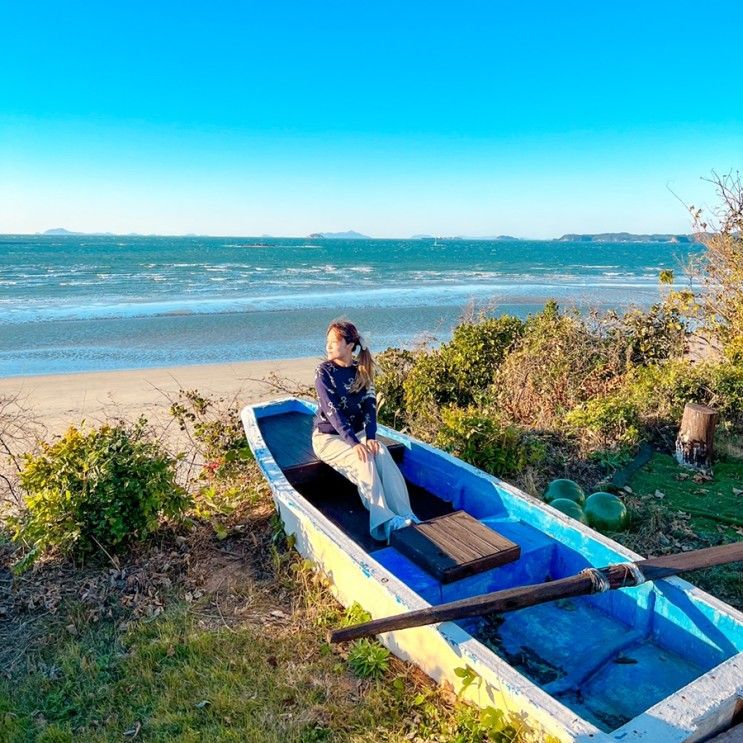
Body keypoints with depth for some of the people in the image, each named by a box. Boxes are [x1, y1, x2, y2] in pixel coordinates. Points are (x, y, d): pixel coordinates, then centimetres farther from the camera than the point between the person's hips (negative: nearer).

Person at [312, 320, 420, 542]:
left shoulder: (362, 370, 2)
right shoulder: (324, 371, -11)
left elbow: (370, 406, -6)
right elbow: (332, 411, -21)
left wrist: (370, 437, -23)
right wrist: (354, 443, -30)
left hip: (356, 433, 4)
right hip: (328, 437, -3)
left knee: (381, 453, -26)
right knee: (363, 459, -31)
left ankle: (405, 515, -31)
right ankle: (382, 522, -33)